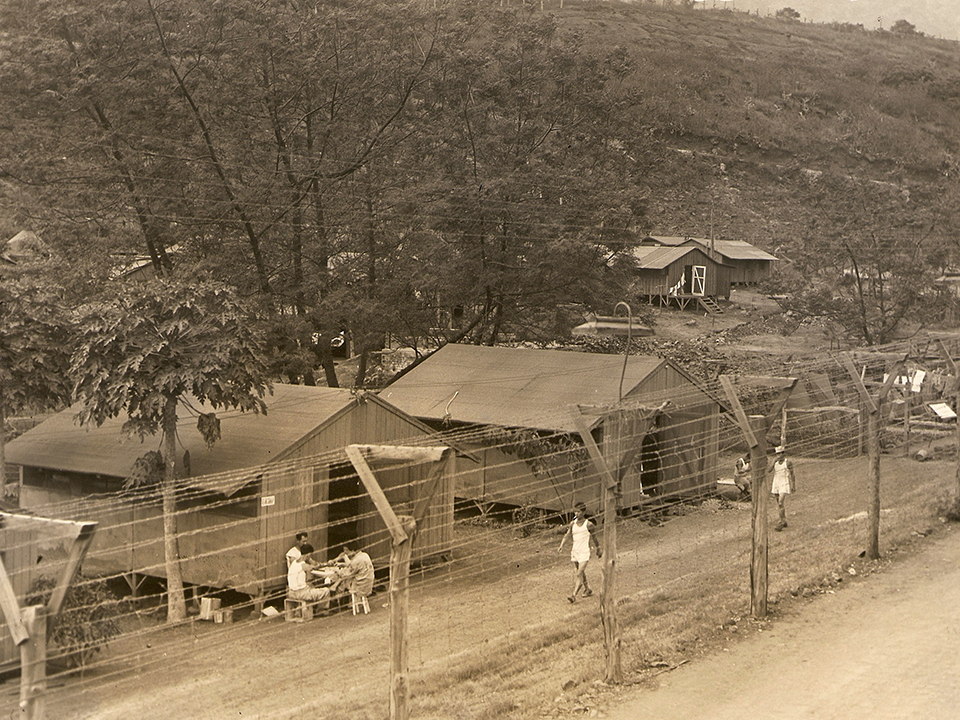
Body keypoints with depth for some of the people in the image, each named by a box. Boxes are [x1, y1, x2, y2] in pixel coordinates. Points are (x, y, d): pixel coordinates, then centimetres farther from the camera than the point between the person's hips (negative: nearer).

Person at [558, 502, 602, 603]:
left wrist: (598, 549, 17)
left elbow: (594, 537, 6)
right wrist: (561, 546, -12)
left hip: (584, 552, -6)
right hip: (575, 551, 6)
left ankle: (574, 596, -19)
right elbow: (567, 536, 3)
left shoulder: (588, 524, -7)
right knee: (576, 574, 16)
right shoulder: (573, 524, 5)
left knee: (579, 574, -14)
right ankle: (588, 590, 36)